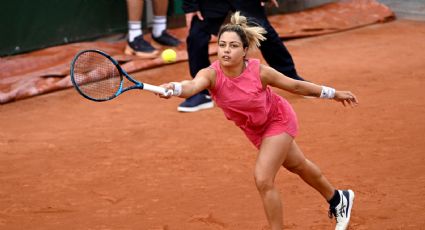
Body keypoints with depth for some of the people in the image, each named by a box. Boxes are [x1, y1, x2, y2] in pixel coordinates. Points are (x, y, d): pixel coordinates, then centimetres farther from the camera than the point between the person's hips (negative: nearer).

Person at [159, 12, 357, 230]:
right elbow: (193, 85, -54)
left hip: (278, 120, -4)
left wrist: (334, 94, -4)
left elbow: (294, 85, -15)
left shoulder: (259, 72, -32)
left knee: (263, 180, -15)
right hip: (255, 129, 4)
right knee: (298, 165, 26)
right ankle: (337, 200, 53)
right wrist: (173, 88, -77)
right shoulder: (211, 74, -30)